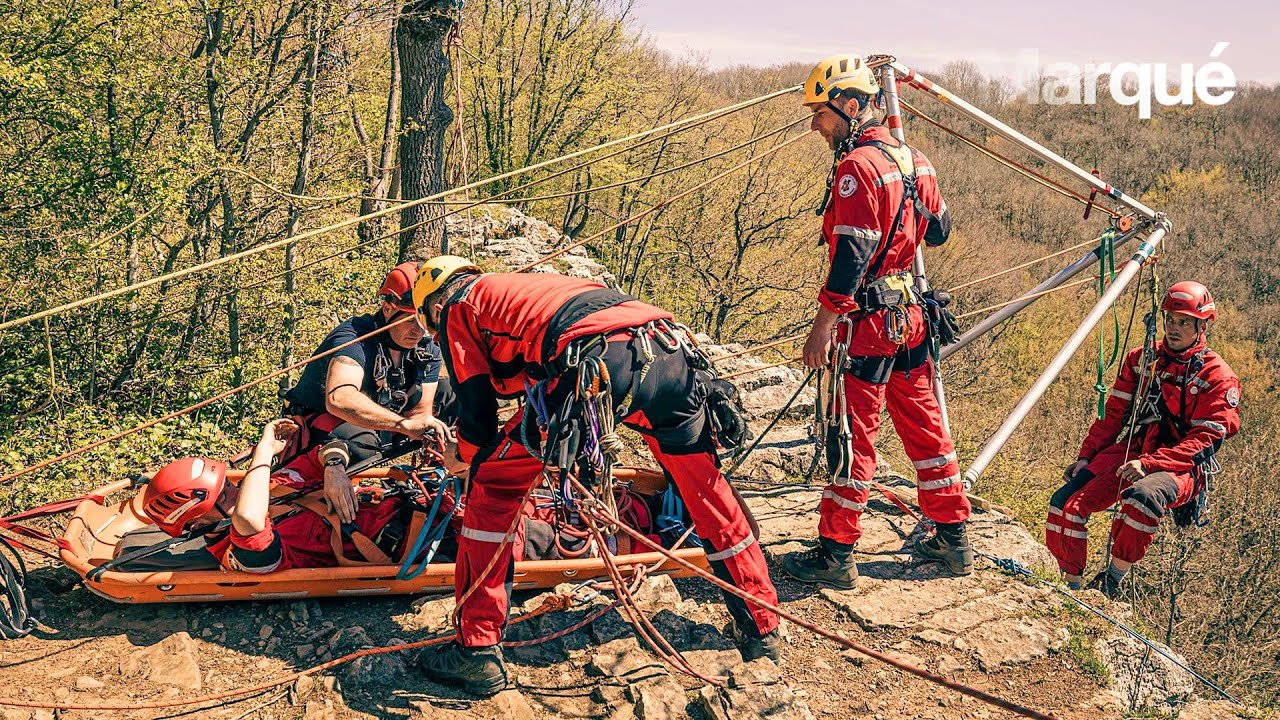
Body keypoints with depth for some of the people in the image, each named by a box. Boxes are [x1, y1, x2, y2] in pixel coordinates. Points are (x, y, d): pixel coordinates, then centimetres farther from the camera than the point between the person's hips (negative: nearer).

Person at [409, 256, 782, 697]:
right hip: (671, 350, 7)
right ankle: (762, 630, 35)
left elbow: (477, 409, 17)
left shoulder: (457, 307, 22)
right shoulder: (523, 286, 42)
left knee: (494, 481, 9)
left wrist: (469, 460, 35)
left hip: (601, 361, -7)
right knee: (707, 490, 24)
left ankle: (478, 652, 7)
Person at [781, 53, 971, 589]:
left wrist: (823, 326, -20)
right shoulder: (913, 159, 9)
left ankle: (835, 556, 5)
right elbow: (938, 231, 20)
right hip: (911, 315, 9)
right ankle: (953, 539, 25)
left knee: (852, 437, -2)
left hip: (867, 321, -9)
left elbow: (851, 255, -22)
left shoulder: (858, 166, -17)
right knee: (924, 423, 16)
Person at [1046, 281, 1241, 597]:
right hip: (1129, 453, 5)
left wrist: (1149, 463, -23)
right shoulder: (1141, 359, 13)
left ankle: (1111, 581, -20)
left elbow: (1204, 439, -11)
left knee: (1142, 498, -40)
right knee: (1064, 503, -17)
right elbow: (1113, 414, 15)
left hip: (1180, 466, -5)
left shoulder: (1217, 376, -2)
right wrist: (1085, 456, 3)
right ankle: (1073, 586, -2)